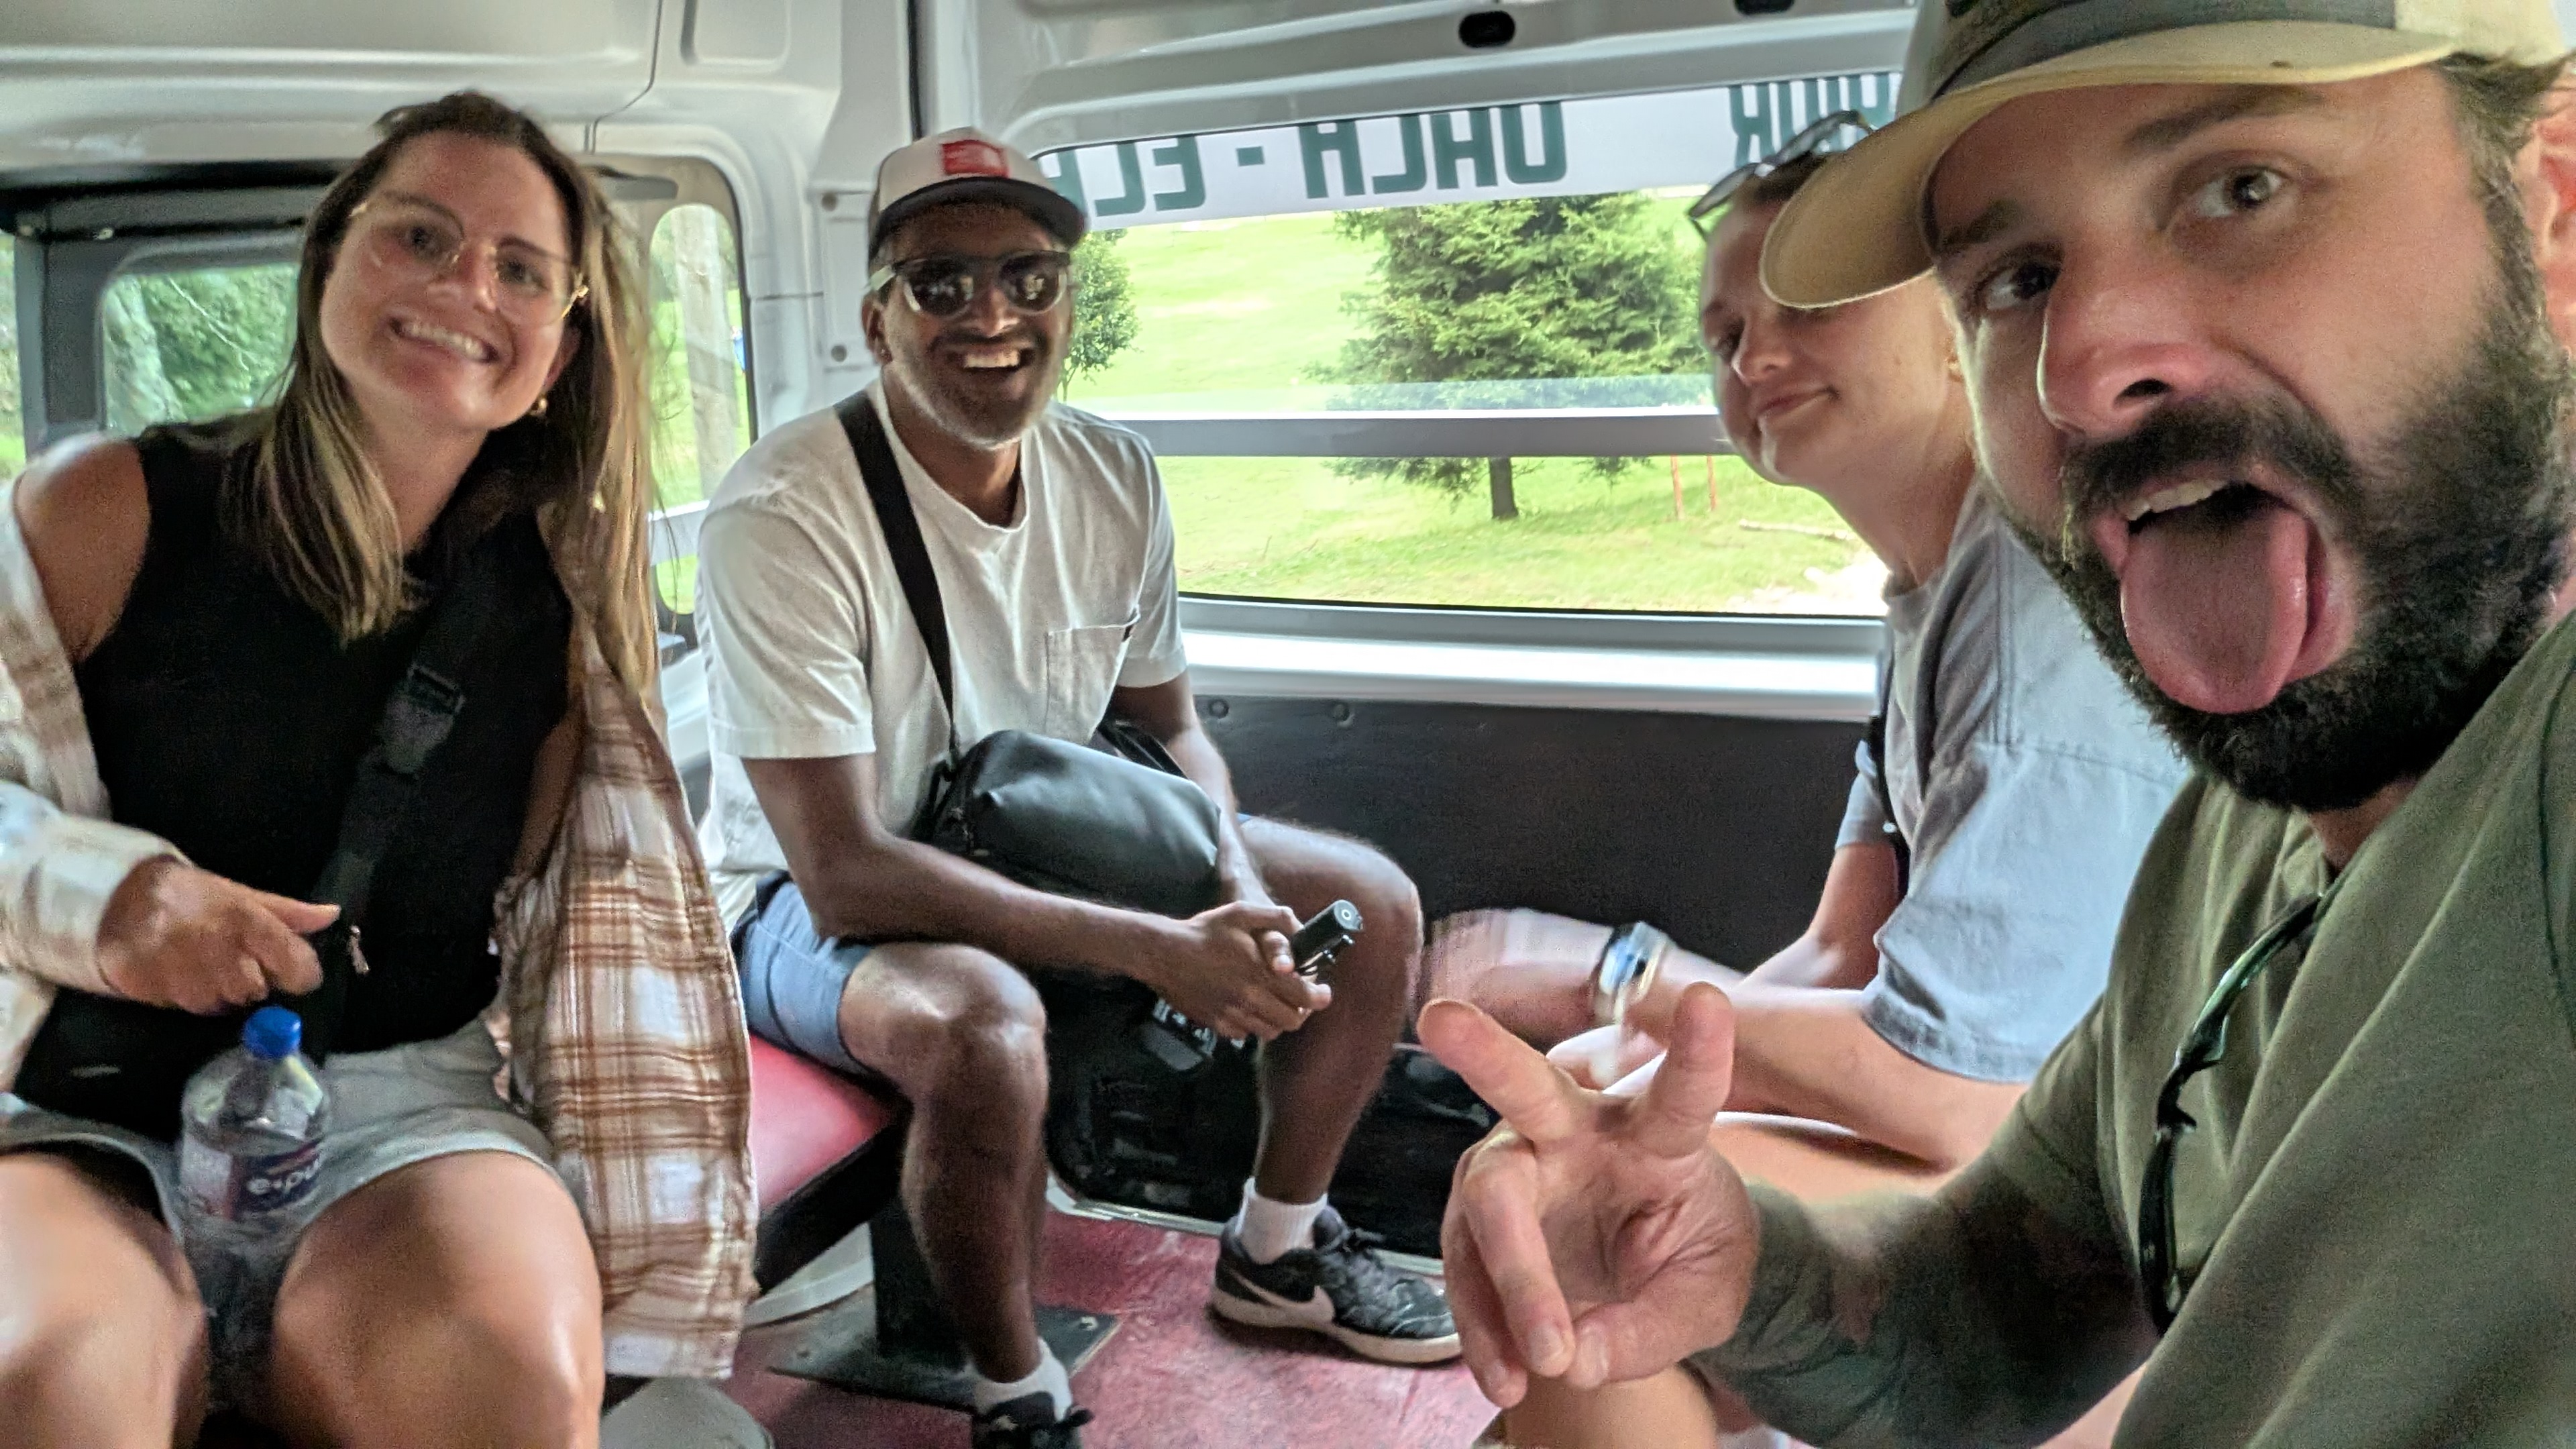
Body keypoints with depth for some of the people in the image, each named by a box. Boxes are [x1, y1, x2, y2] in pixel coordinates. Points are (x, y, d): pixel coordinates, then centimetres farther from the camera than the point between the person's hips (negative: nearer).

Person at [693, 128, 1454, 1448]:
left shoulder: (1115, 477, -6)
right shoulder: (783, 515, -26)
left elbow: (1169, 731, 6)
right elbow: (845, 874, -30)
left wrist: (1238, 888, -16)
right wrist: (1162, 950, -34)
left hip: (1048, 844, 7)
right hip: (810, 903, -6)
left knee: (1374, 906, 0)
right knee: (982, 1023, -39)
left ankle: (1278, 1252, 22)